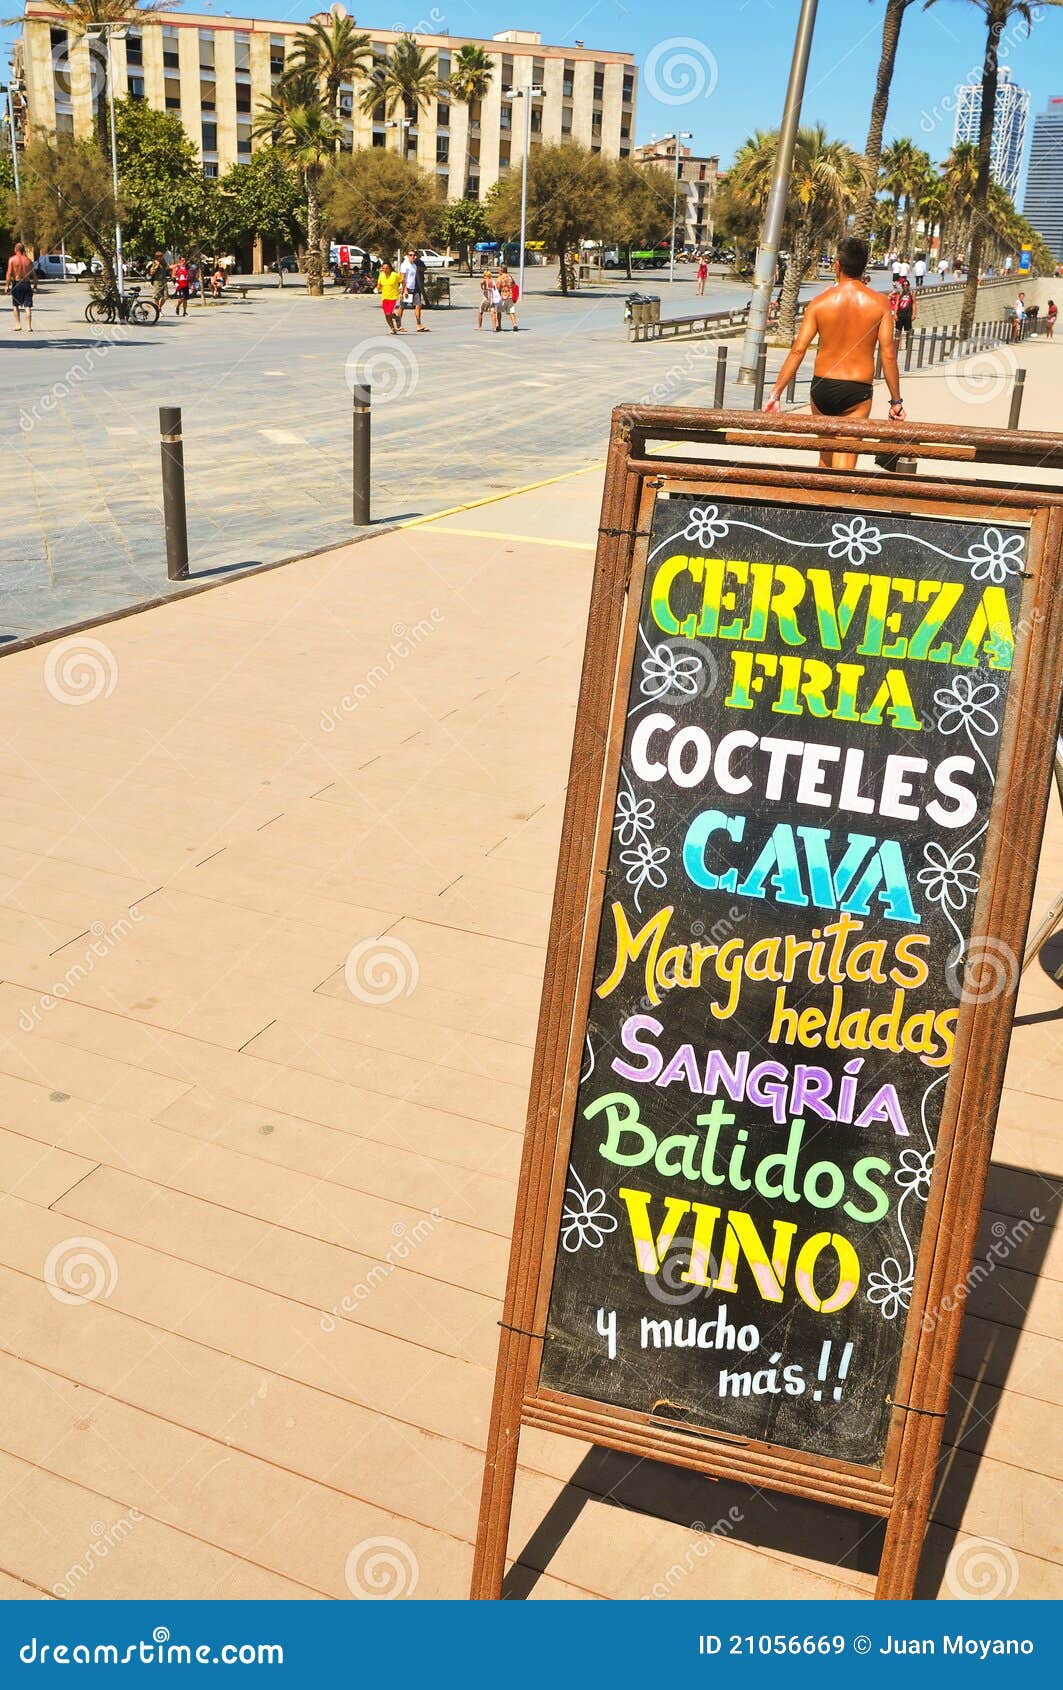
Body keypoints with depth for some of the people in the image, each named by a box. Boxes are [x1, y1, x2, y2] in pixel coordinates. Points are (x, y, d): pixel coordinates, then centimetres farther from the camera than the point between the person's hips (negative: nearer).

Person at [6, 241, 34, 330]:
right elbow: (33, 274, 4)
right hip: (27, 284, 2)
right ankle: (29, 326, -6)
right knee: (28, 306, 0)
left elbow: (9, 274, -9)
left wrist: (7, 285, -4)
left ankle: (18, 324, 9)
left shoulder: (12, 259, -4)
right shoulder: (28, 260, 3)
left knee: (15, 305, 15)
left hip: (16, 284, -2)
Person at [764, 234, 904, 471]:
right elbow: (888, 355, -6)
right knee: (844, 464, -1)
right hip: (858, 390, -1)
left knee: (826, 454, 22)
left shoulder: (820, 302, -4)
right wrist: (896, 401, 2)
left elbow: (798, 350, -7)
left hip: (822, 387, 2)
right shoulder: (879, 303, -4)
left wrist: (776, 394, -4)